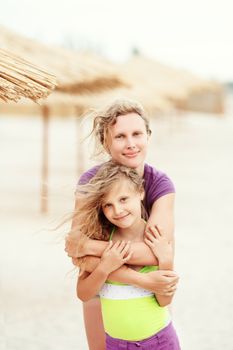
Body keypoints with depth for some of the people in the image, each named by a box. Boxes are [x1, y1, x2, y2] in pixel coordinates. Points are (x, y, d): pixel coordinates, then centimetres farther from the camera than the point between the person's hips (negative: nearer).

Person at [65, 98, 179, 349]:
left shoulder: (160, 184, -23)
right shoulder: (91, 181, -25)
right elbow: (78, 254, -32)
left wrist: (90, 246, -36)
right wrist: (141, 280, -40)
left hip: (151, 293, 0)